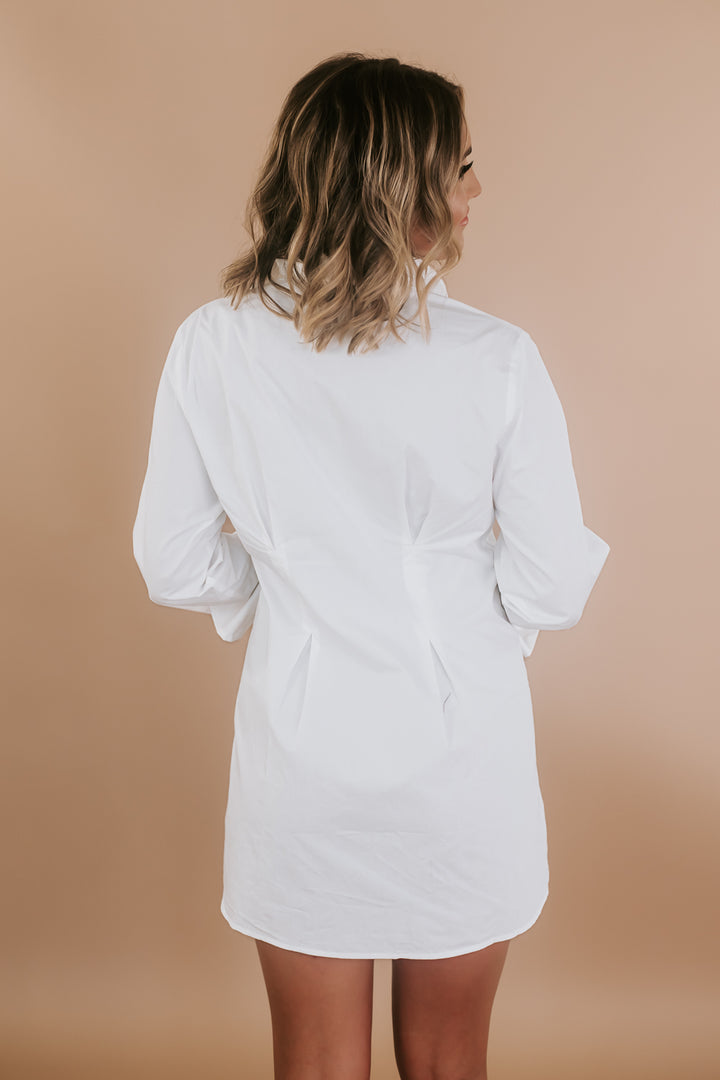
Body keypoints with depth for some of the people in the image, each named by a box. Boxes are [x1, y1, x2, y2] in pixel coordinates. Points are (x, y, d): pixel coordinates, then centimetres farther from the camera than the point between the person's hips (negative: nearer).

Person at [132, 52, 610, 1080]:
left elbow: (175, 565, -3)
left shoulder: (212, 345, -10)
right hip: (460, 731, -1)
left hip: (301, 734, 2)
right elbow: (553, 581, -11)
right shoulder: (497, 359, -16)